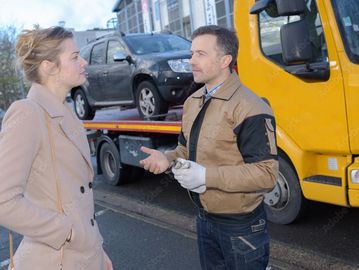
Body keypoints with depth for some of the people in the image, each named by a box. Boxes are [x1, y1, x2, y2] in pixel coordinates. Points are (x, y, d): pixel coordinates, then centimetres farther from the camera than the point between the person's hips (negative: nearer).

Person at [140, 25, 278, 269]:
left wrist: (207, 176, -26)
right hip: (205, 220, 8)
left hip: (242, 225, -7)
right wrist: (168, 159, -4)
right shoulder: (192, 102, 6)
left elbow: (266, 174, -24)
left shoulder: (250, 109, -22)